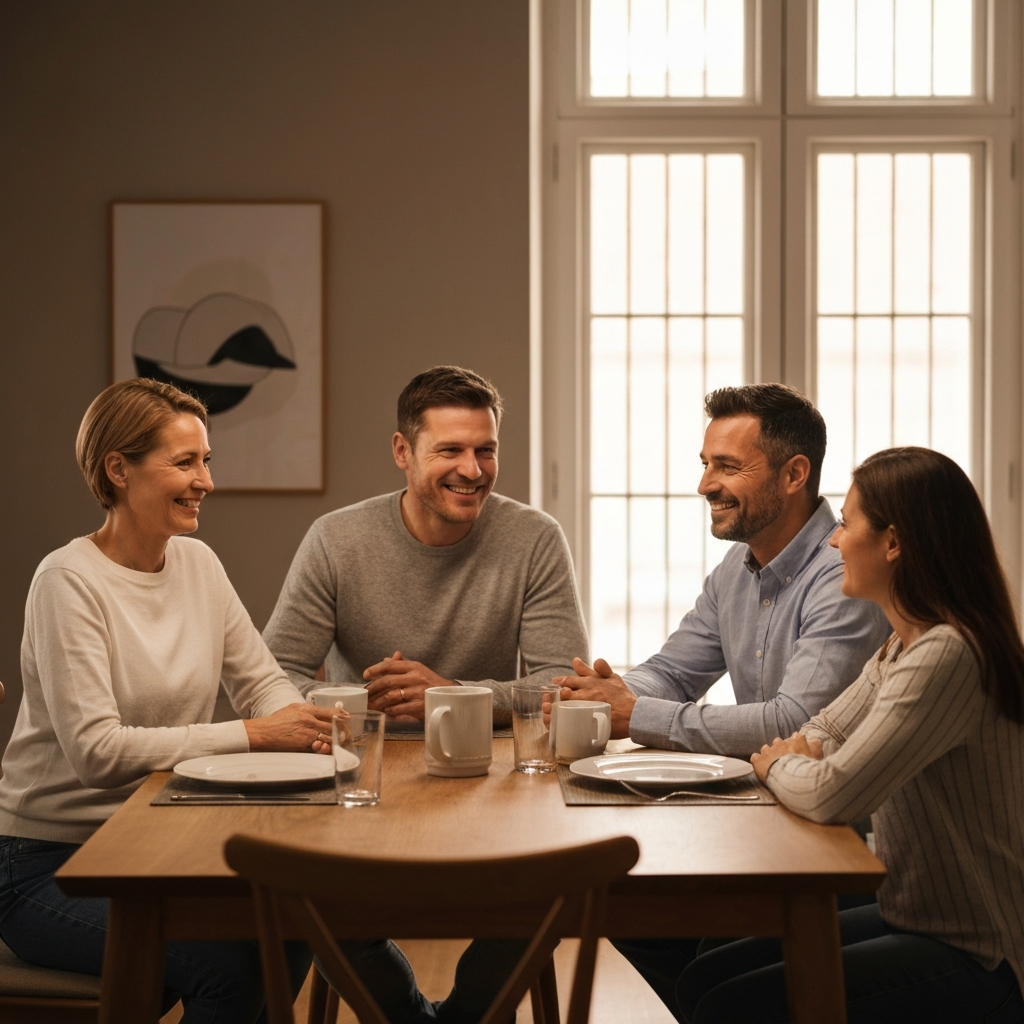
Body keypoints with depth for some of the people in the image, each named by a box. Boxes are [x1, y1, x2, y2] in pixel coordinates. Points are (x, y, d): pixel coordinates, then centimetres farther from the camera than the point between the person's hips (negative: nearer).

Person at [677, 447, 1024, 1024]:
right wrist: (804, 758, -5)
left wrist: (780, 765, -7)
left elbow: (832, 796, -29)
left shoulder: (946, 658, -25)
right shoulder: (903, 647, 9)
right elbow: (824, 732, 20)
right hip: (915, 919, 10)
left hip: (974, 962, -10)